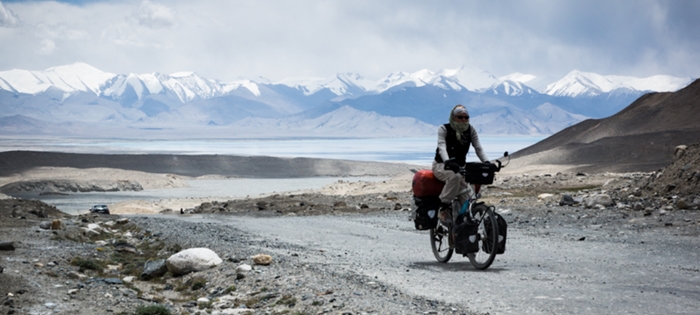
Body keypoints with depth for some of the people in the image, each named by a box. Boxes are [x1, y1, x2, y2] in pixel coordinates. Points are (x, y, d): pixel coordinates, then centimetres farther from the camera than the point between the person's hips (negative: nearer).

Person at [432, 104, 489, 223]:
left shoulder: (470, 130, 2)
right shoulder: (444, 129, -9)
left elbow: (478, 148, -8)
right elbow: (442, 147, -24)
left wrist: (487, 162, -28)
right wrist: (447, 161, -45)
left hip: (460, 166, 4)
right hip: (442, 165, -4)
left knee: (465, 199, -14)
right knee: (455, 176, -38)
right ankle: (444, 208, -29)